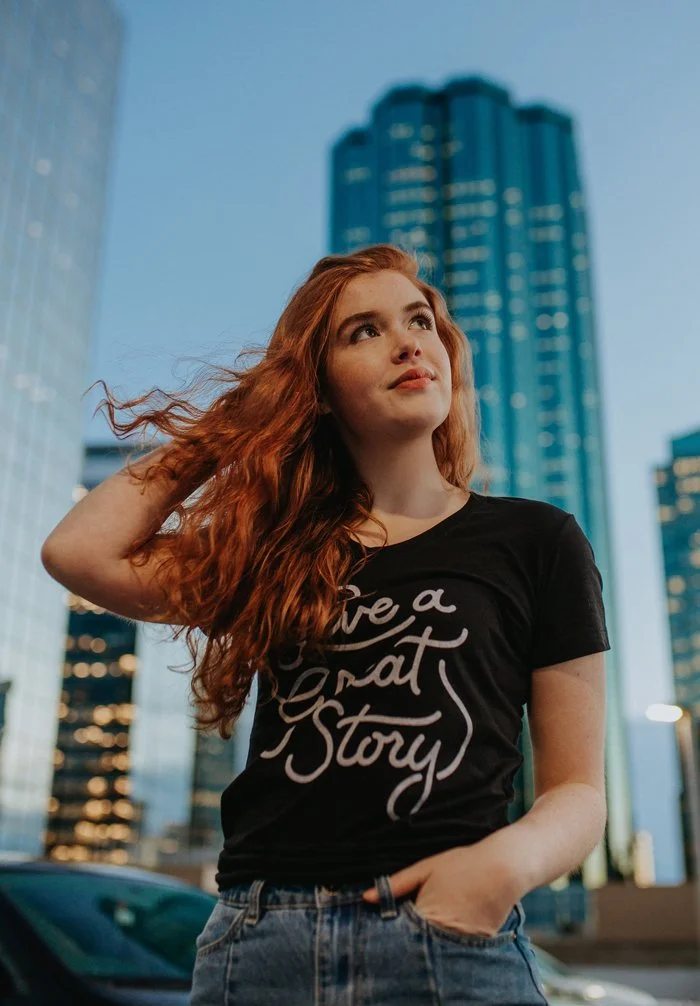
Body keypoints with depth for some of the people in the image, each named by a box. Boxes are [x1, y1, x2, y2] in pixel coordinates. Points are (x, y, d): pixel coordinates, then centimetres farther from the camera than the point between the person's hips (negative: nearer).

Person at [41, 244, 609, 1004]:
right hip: (252, 940, 2)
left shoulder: (535, 539, 3)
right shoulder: (280, 553, 10)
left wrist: (509, 860, -18)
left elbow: (578, 790, 4)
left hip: (448, 938, -2)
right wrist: (227, 428, 10)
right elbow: (79, 552, 0)